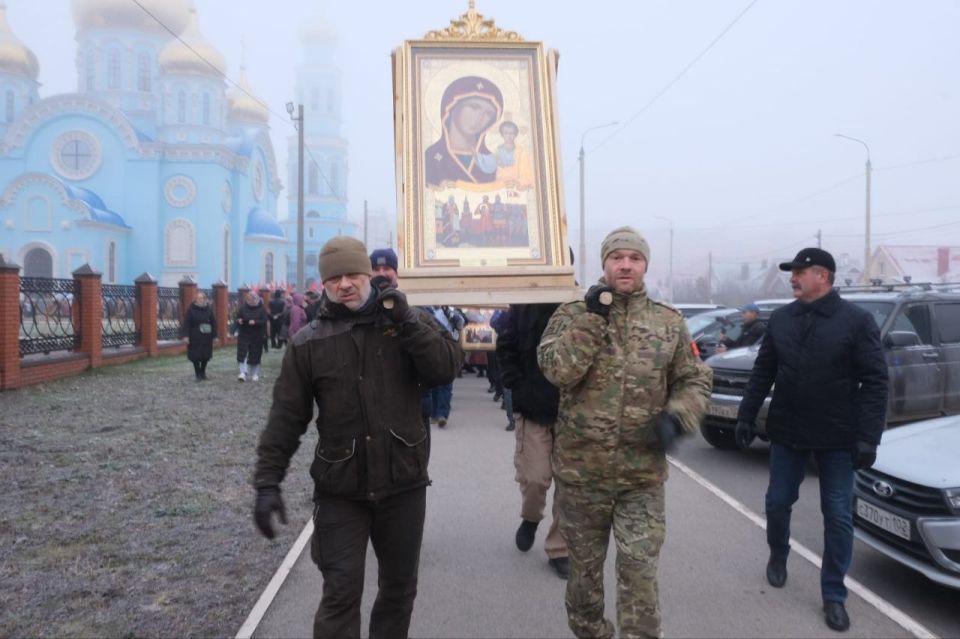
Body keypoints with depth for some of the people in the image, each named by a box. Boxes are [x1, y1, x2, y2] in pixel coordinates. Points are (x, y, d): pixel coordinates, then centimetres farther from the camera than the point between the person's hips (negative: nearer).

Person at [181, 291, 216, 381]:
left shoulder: (209, 309, 4)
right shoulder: (191, 309, -3)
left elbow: (213, 323, 5)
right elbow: (186, 323, -7)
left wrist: (214, 335, 1)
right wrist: (186, 336, -13)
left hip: (206, 337, 3)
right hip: (195, 337, -2)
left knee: (206, 356, 8)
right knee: (196, 356, -1)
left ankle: (203, 372, 26)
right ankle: (198, 375, 9)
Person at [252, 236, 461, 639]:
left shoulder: (406, 322, 0)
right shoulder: (308, 343, -3)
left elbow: (447, 368, -11)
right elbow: (286, 418, -2)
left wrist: (408, 323, -20)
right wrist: (268, 482, -7)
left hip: (403, 482, 2)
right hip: (340, 490, -1)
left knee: (399, 586, 18)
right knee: (341, 593, 0)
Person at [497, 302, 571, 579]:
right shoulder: (523, 306, -1)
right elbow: (505, 347, 3)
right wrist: (517, 388, -7)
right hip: (533, 408, 0)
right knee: (534, 478, -3)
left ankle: (559, 549, 22)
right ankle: (531, 517, 32)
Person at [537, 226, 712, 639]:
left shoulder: (669, 322, 3)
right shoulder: (573, 314, -2)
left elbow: (695, 380, 8)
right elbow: (557, 371, -17)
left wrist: (677, 418, -11)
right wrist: (592, 317, -19)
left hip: (643, 473, 0)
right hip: (581, 468, 0)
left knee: (639, 572, 2)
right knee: (585, 566, 16)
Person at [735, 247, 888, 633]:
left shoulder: (857, 321, -9)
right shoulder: (780, 319, 2)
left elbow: (875, 382, -11)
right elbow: (762, 373, 8)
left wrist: (868, 437, -17)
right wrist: (746, 416, 5)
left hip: (838, 437, -3)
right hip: (786, 431, 3)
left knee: (838, 517, 4)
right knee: (778, 502, 13)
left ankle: (834, 595, 19)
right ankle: (778, 556, 41)